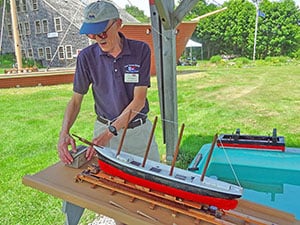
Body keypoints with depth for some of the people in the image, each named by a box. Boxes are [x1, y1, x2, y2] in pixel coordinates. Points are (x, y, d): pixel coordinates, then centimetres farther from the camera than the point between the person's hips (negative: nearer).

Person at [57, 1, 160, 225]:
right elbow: (76, 99, -2)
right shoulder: (87, 56, -8)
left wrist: (111, 131, -23)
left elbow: (138, 100, -16)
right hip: (105, 130, 1)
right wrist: (64, 132, -18)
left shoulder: (141, 50, -12)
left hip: (139, 130, 0)